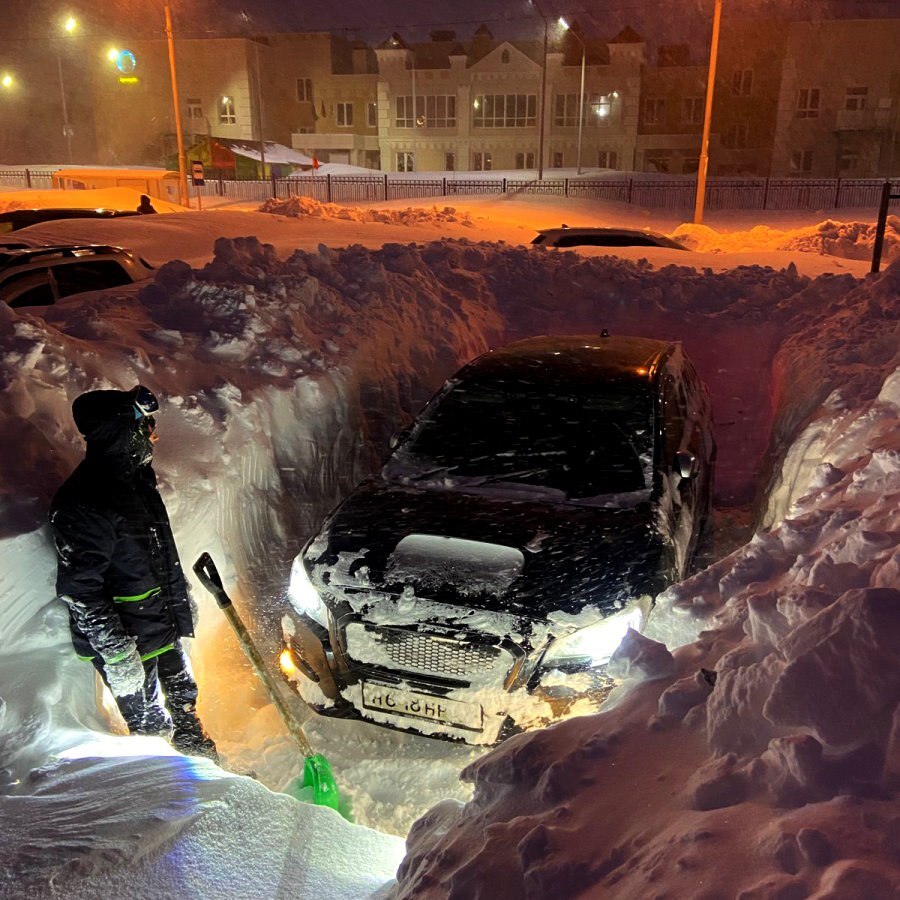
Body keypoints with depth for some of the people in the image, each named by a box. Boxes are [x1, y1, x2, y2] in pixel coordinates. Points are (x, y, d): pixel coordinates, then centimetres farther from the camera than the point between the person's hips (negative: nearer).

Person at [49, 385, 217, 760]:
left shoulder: (136, 477, 4)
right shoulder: (82, 501, -26)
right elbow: (78, 588, -25)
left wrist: (182, 599, 22)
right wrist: (115, 652, -24)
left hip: (165, 624, 9)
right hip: (125, 640, -9)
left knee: (184, 701, 25)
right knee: (149, 721, 10)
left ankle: (203, 759, 45)